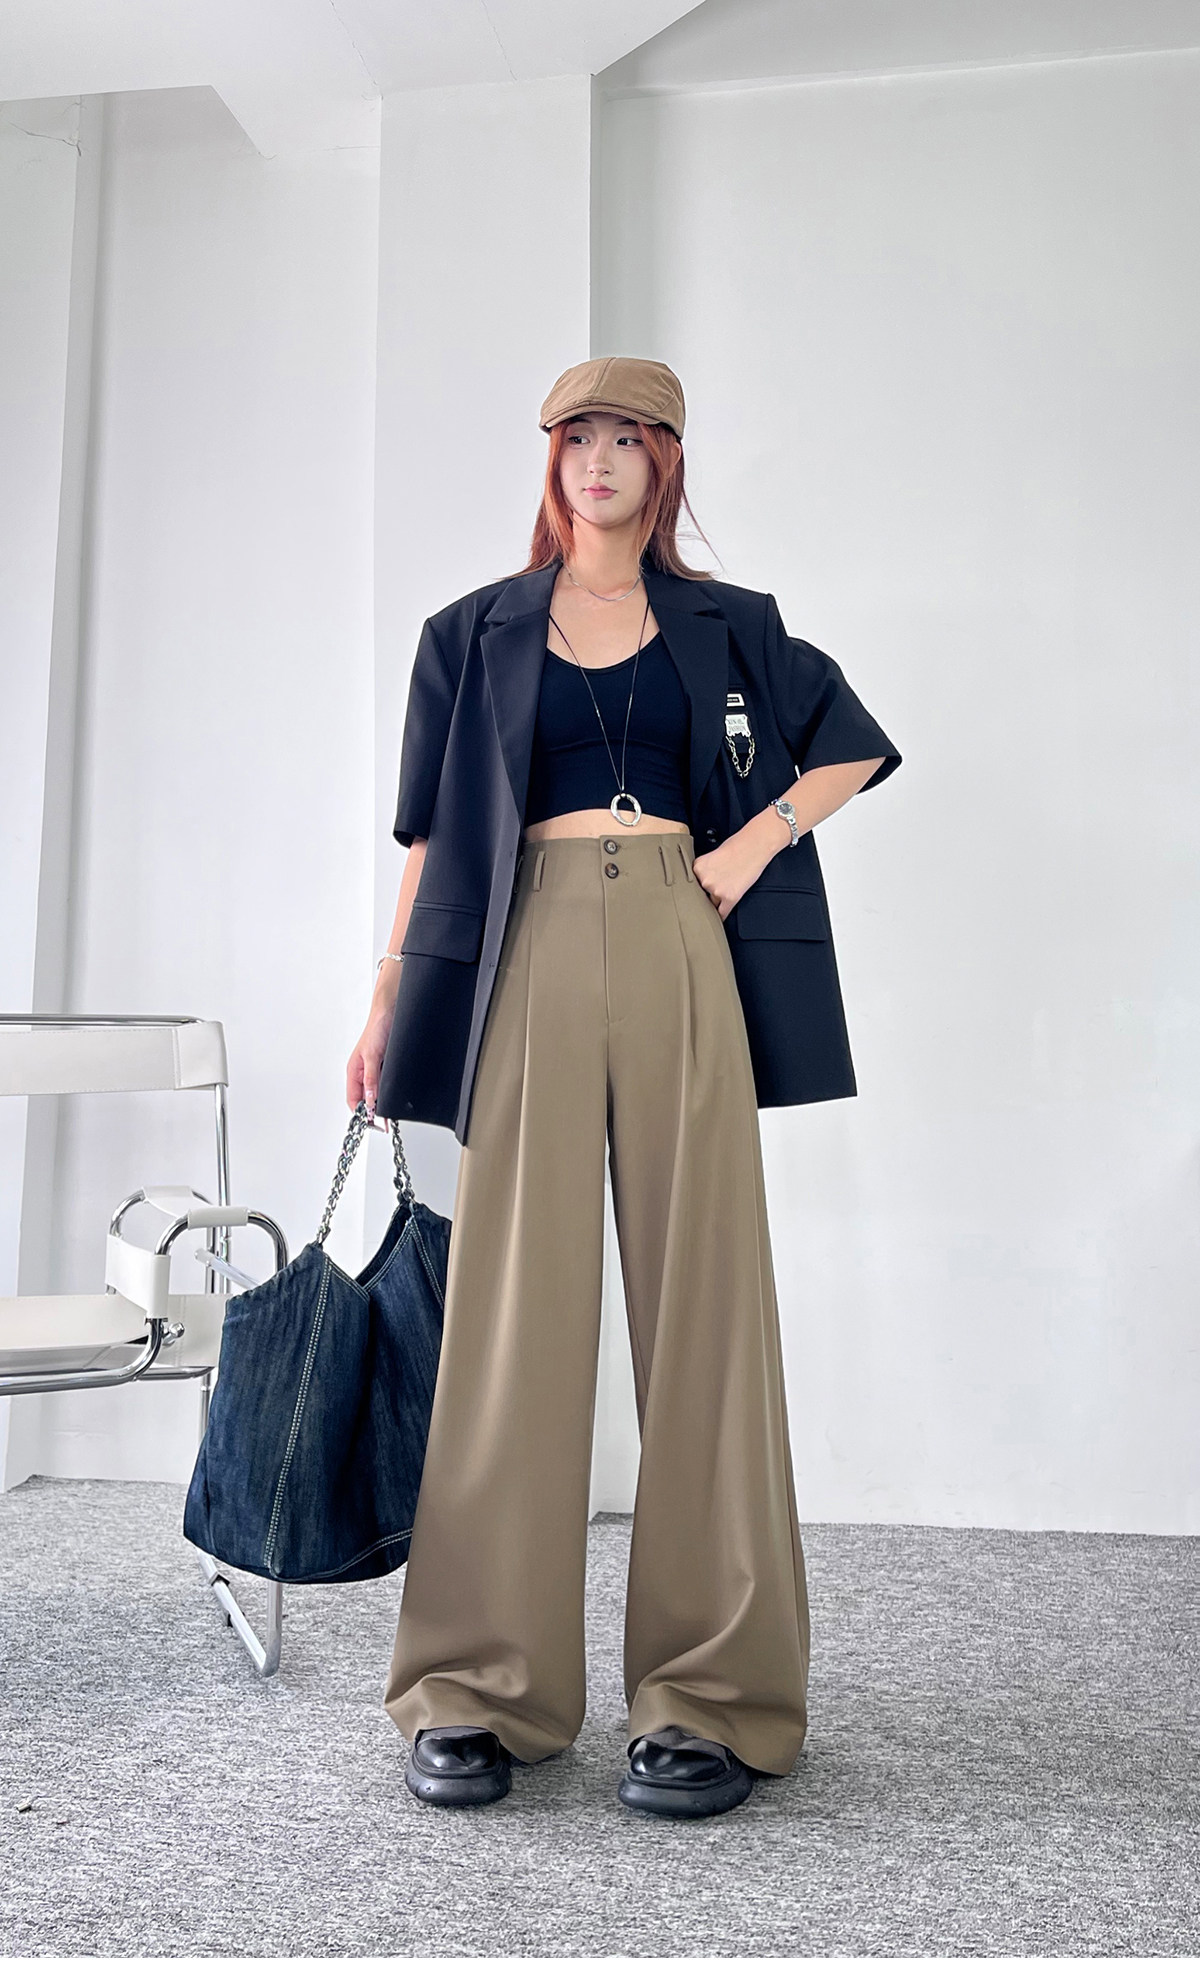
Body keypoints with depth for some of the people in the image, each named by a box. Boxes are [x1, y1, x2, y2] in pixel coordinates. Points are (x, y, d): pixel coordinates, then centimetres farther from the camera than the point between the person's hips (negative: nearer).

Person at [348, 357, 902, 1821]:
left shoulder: (729, 628, 15)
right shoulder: (475, 635, 14)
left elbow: (853, 748, 21)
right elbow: (433, 836, 11)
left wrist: (757, 842, 4)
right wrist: (388, 1007, 4)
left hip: (680, 953, 1)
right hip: (531, 957, 0)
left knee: (700, 1292, -2)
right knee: (516, 1302, -3)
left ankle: (712, 1698, 7)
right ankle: (481, 1690, 7)